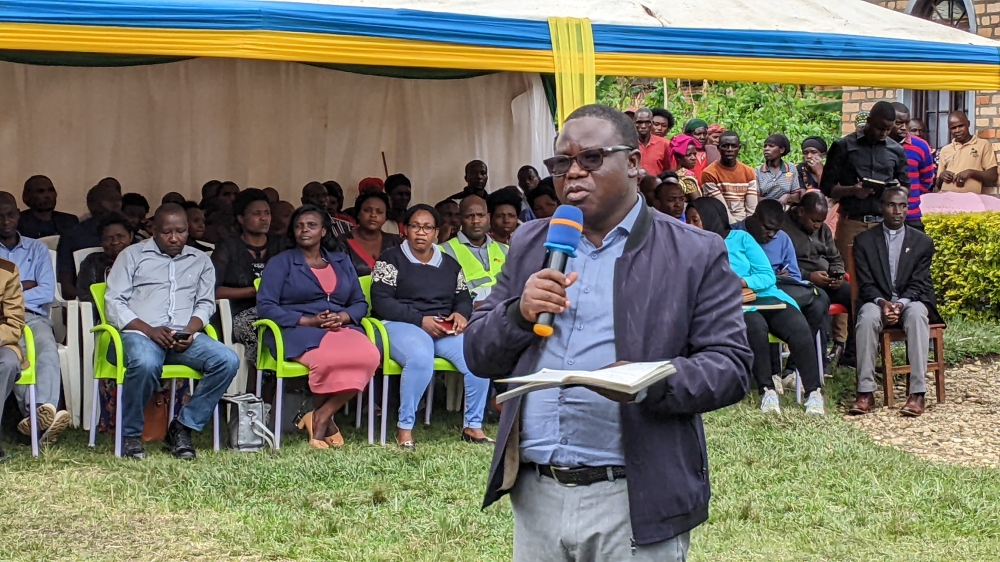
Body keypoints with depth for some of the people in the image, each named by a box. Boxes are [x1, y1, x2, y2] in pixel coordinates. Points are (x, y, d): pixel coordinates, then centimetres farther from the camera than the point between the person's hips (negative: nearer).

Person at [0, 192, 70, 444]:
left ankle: (43, 410, -60)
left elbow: (47, 293, 8)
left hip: (33, 317, 2)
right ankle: (41, 415, -56)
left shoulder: (37, 249, 22)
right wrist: (24, 288, 4)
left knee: (48, 347, -35)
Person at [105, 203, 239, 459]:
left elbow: (205, 304, 16)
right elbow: (113, 302, 3)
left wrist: (190, 330, -7)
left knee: (227, 360, -26)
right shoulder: (133, 255, 13)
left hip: (185, 336, 3)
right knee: (145, 364, -39)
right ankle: (130, 434, -17)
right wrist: (149, 330, -12)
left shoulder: (200, 261, 24)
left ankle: (183, 427, -14)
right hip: (140, 332, -3)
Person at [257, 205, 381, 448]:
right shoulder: (280, 263, 11)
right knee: (329, 358, -39)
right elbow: (265, 306, -1)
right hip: (298, 332, -4)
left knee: (369, 355, -32)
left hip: (341, 329, 4)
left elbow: (360, 303, 17)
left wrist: (343, 317, -7)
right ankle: (326, 419, -11)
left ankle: (321, 417, -20)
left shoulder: (342, 262, 23)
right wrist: (309, 321, -12)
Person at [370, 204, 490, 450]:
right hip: (403, 326, -5)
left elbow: (463, 298, 19)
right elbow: (381, 301, -6)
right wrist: (420, 320, -16)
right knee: (421, 358, -39)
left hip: (445, 328, 5)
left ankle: (473, 425, -13)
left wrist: (461, 314, -7)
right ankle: (404, 428, -26)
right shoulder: (391, 260, 4)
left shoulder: (450, 264, 20)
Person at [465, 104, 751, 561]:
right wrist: (520, 312, -8)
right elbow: (478, 355, 12)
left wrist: (651, 382, -23)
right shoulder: (530, 245, 12)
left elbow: (730, 367, -5)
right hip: (535, 496, 4)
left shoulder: (695, 255, 0)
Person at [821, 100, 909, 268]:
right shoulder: (844, 147, 5)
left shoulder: (896, 151, 14)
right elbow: (827, 187, 3)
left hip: (885, 223, 2)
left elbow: (906, 188, 20)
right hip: (851, 223, -2)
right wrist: (852, 190, -15)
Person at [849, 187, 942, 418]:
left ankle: (917, 393, -41)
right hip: (877, 301, 0)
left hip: (910, 301, 0)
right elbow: (866, 284, -1)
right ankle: (865, 392, -35)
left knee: (916, 314, -36)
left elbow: (917, 284, -1)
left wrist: (900, 303, -21)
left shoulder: (923, 242, 8)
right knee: (867, 318, -35)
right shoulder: (864, 240, 7)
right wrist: (882, 303, -21)